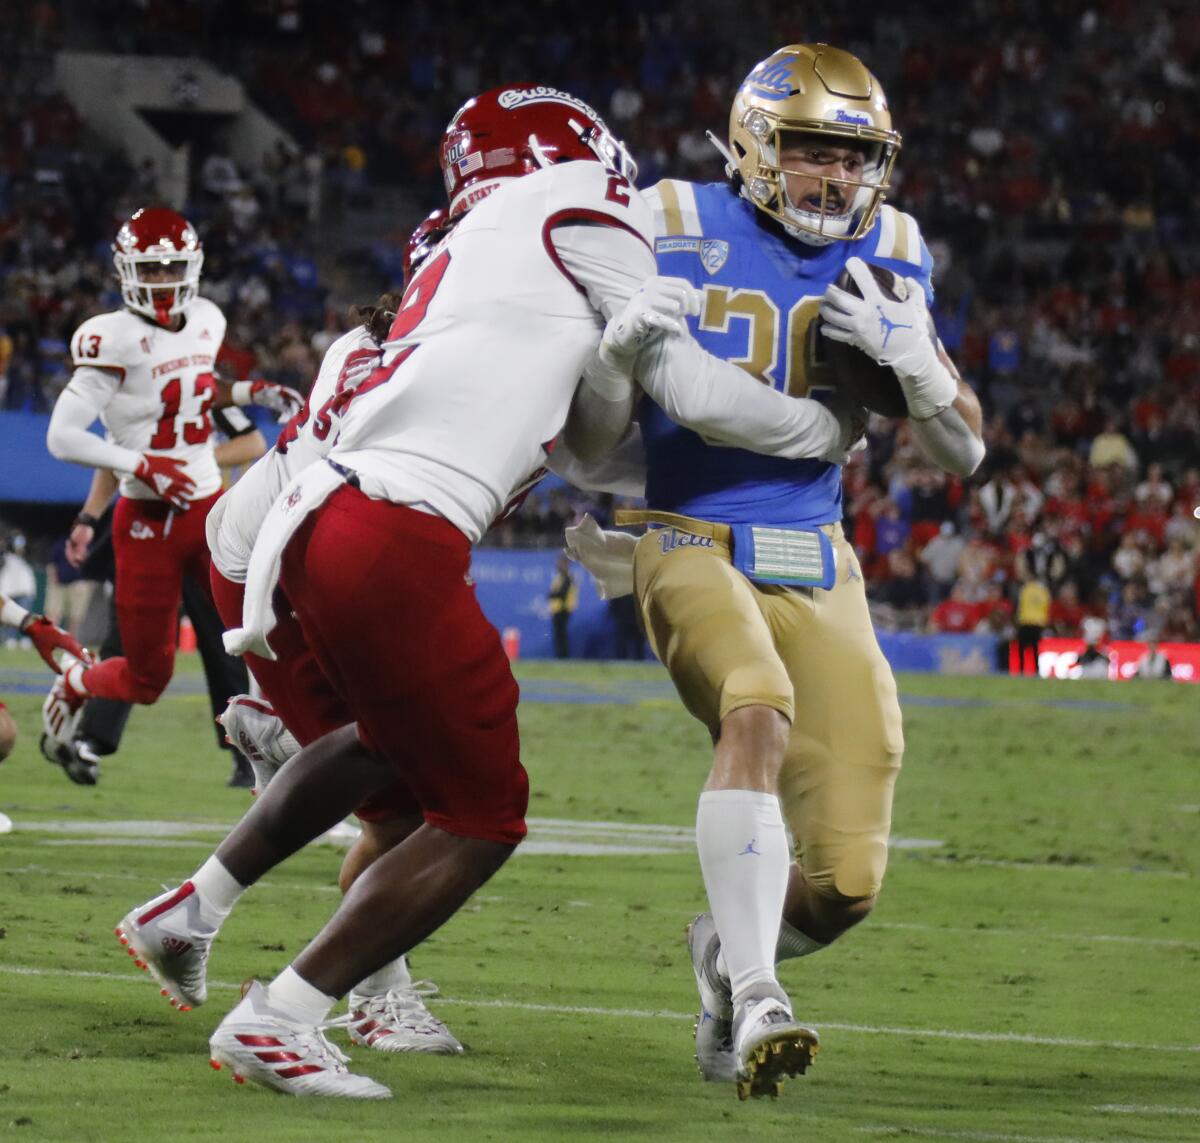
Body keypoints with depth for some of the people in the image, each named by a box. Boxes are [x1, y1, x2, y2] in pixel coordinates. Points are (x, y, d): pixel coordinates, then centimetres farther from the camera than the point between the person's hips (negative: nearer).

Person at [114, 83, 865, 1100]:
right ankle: (278, 1021, 2)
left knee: (396, 741, 35)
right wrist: (828, 431, 18)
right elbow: (692, 393, 5)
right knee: (482, 815, 4)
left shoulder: (455, 263, 27)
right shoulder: (572, 205, 5)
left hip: (314, 524, 9)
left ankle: (197, 905, 39)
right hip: (393, 547, -9)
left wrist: (605, 348, 13)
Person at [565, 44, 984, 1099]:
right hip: (693, 543, -4)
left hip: (816, 566, 4)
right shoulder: (678, 231, -4)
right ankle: (752, 994, -36)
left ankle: (730, 944, 30)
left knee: (845, 882, -3)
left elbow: (964, 452, 7)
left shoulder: (887, 255, 7)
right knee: (759, 710, -37)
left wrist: (908, 356, -10)